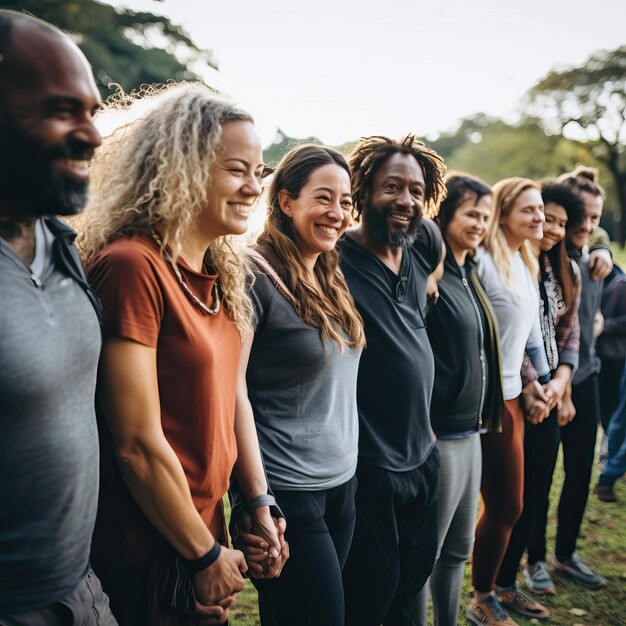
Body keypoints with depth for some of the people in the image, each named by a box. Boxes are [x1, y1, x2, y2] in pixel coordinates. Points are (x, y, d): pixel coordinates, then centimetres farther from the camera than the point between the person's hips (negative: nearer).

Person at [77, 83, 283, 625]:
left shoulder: (222, 272, 5)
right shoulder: (132, 265, -21)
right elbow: (138, 445, -22)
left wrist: (259, 504, 3)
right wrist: (205, 555, -12)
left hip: (205, 527, 8)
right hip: (147, 559, -8)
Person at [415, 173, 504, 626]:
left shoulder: (469, 274, 11)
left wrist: (484, 415, 14)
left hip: (470, 431, 9)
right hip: (440, 435, -9)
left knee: (458, 549, 20)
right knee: (424, 554, 6)